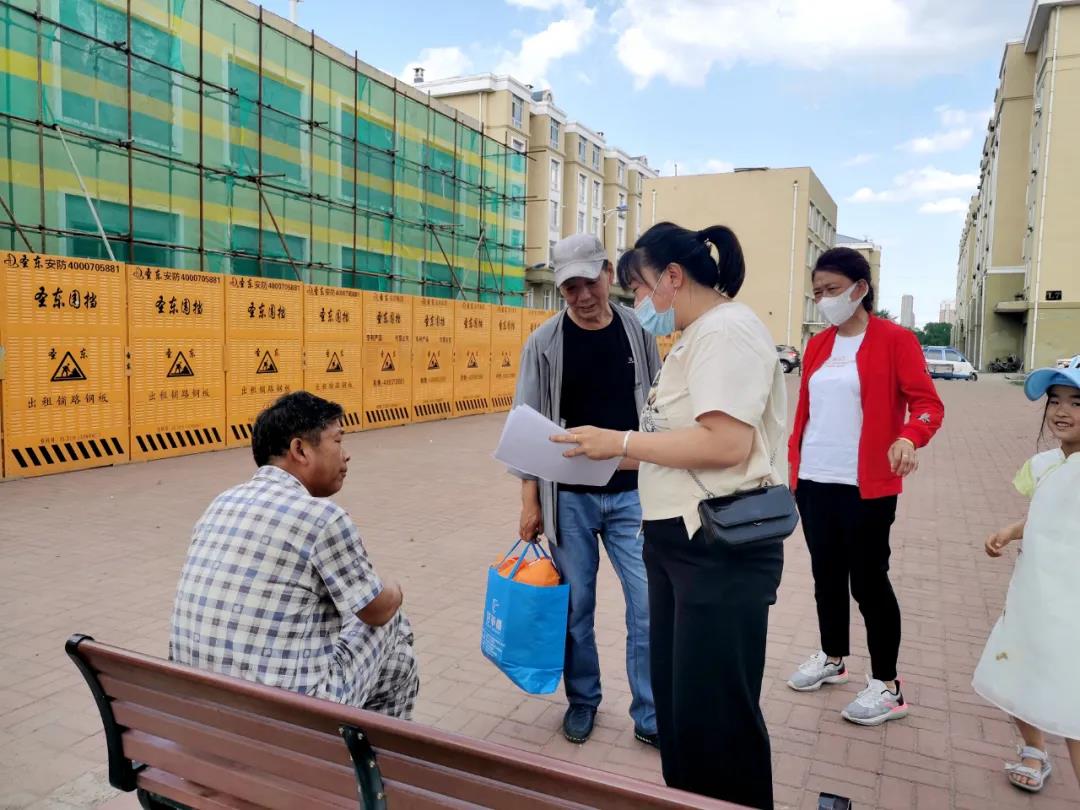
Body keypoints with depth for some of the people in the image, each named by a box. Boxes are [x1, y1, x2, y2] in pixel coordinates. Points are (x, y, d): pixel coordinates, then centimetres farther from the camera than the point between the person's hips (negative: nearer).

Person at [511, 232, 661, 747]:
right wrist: (530, 500, -3)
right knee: (575, 608, 11)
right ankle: (583, 700, 33)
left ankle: (650, 716, 20)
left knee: (649, 605, 2)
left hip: (631, 494, 1)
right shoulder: (544, 343, -4)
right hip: (568, 497, -1)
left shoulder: (638, 332, 1)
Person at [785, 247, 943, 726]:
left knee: (868, 579, 2)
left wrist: (909, 438, -31)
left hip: (866, 486, -5)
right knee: (827, 574, 16)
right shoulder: (817, 346, 10)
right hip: (814, 481, 6)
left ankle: (887, 686, 16)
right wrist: (793, 465, 11)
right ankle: (832, 658, 34)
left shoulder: (895, 340, -6)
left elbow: (927, 403, -11)